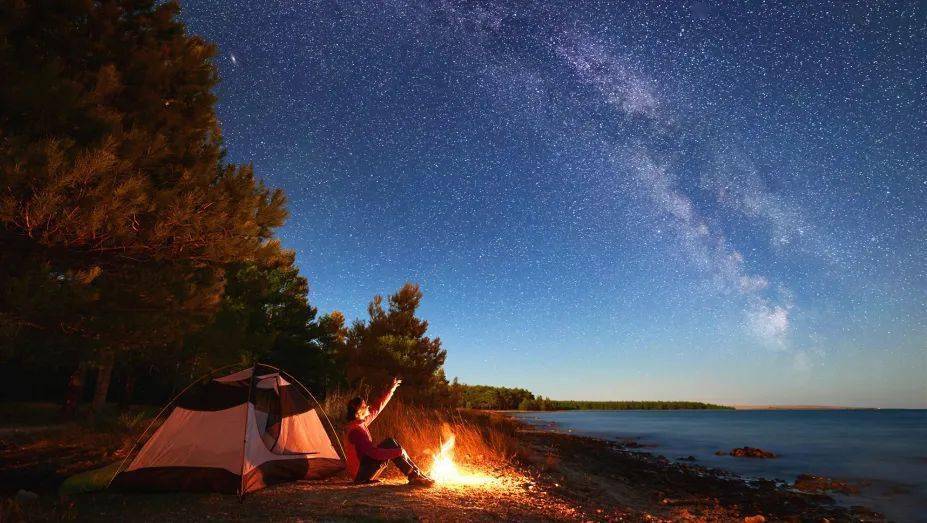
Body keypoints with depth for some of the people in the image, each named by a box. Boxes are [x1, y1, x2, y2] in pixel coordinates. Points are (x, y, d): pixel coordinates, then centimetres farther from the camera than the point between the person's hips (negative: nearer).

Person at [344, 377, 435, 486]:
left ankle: (417, 473, -1)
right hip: (361, 473, -9)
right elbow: (374, 453, -31)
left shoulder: (360, 423, 4)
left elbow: (377, 408, 16)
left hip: (363, 470, 9)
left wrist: (392, 389, 20)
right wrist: (399, 452, -27)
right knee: (390, 444, -17)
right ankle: (414, 476, -13)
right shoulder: (355, 431, -25)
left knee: (391, 444, 1)